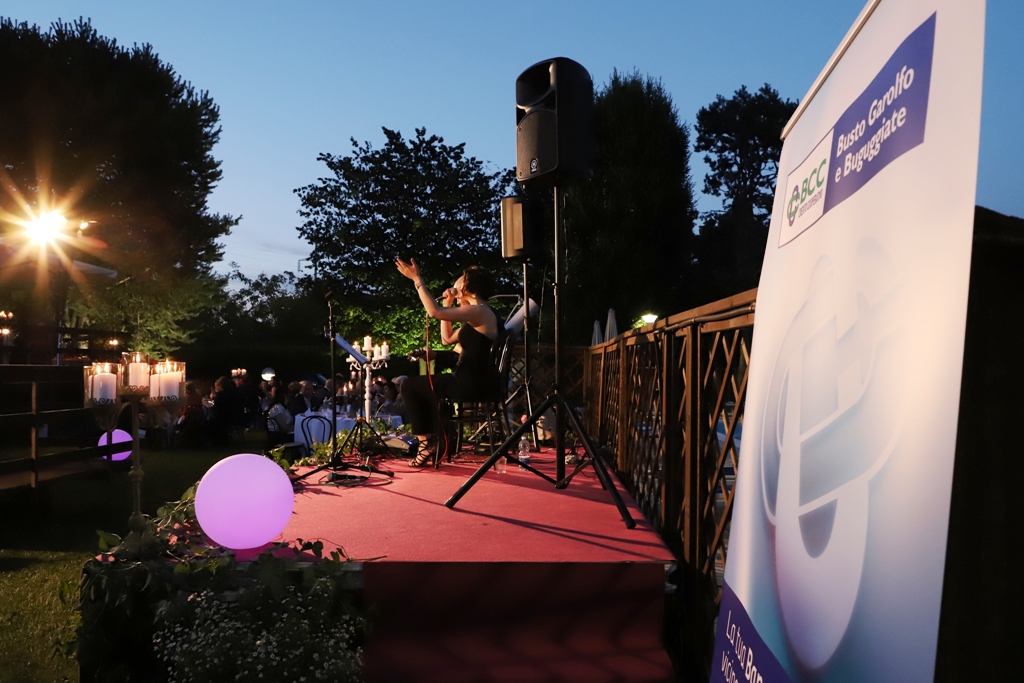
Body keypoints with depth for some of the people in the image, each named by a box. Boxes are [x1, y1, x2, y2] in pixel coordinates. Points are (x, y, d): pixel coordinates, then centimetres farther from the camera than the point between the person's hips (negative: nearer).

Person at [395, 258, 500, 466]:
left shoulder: (480, 311, -16)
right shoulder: (476, 314, 17)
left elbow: (435, 312, -26)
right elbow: (447, 339, 21)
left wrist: (417, 279, -19)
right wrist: (448, 304, 16)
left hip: (470, 384, -10)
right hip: (470, 381, 10)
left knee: (410, 386, 2)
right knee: (421, 386, 28)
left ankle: (426, 441, 7)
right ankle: (432, 438, 28)